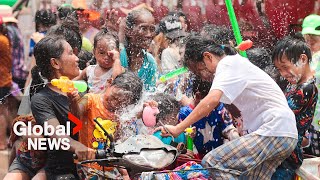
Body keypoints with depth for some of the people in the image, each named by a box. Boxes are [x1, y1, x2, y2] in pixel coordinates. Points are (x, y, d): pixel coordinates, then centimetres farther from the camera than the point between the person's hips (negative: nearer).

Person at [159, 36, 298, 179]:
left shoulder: (228, 64, -9)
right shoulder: (236, 63, 21)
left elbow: (212, 100, -25)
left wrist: (178, 128, -25)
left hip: (275, 133, -11)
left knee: (212, 162, -19)